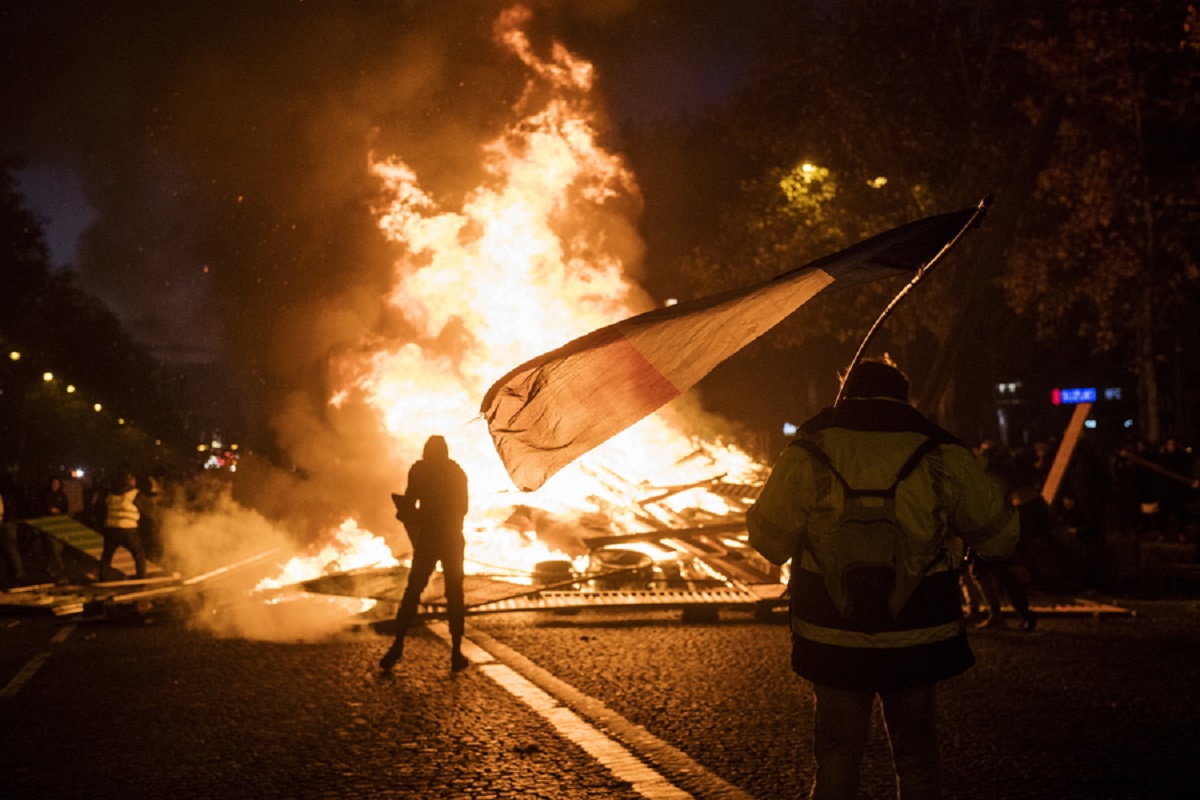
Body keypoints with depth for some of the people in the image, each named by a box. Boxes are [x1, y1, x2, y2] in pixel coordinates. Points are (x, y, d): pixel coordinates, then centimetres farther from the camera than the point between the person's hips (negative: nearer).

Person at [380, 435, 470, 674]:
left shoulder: (419, 470, -1)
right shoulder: (457, 471, 7)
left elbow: (409, 504, -7)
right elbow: (462, 507, 9)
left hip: (427, 538, -1)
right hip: (453, 540, 1)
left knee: (412, 591, 5)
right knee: (454, 594, 6)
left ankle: (397, 646, -5)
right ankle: (456, 652, 1)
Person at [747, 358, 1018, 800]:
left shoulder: (807, 455, -5)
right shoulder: (941, 456, -4)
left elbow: (768, 538, 2)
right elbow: (999, 535, 3)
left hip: (833, 640, 0)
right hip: (917, 641, 0)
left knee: (835, 762, 12)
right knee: (917, 762, 15)